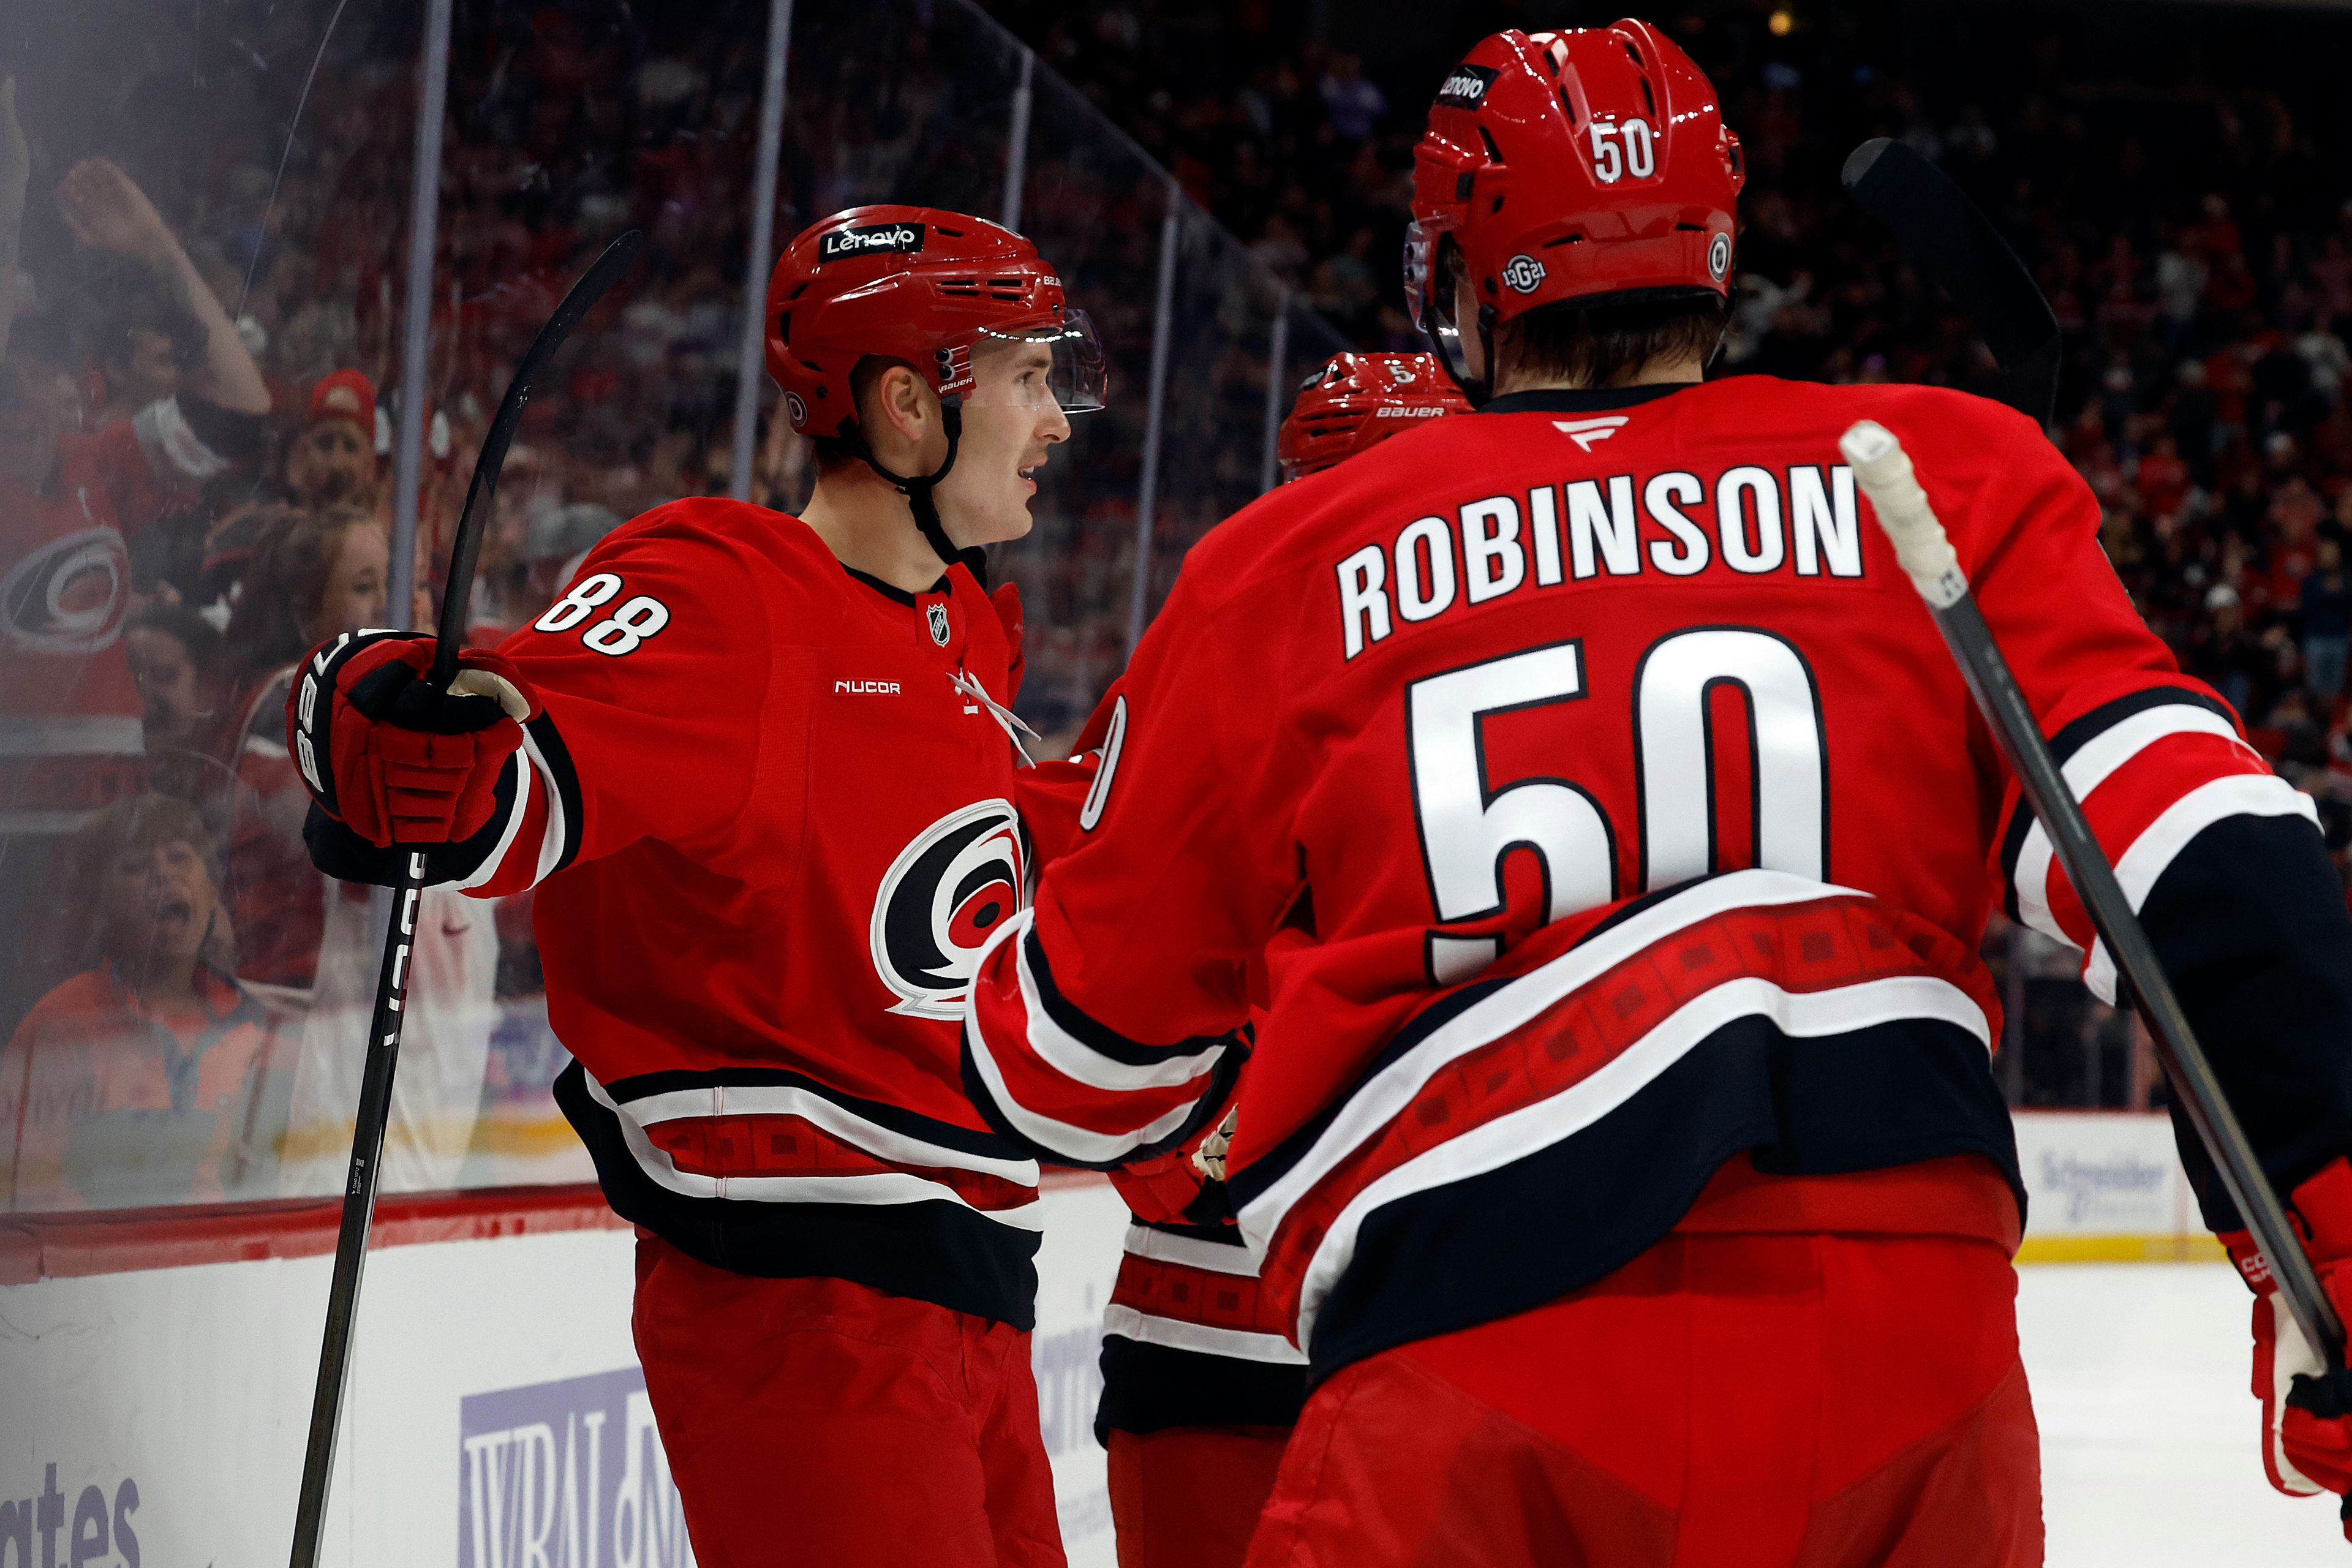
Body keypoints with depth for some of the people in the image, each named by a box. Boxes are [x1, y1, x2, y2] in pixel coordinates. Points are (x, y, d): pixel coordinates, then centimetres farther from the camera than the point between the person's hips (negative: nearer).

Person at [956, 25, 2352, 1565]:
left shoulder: (1285, 570, 14)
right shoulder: (1944, 475, 13)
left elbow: (1085, 1062, 21)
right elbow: (2174, 826, -1)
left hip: (1480, 1405, -1)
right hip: (1905, 1366, 2)